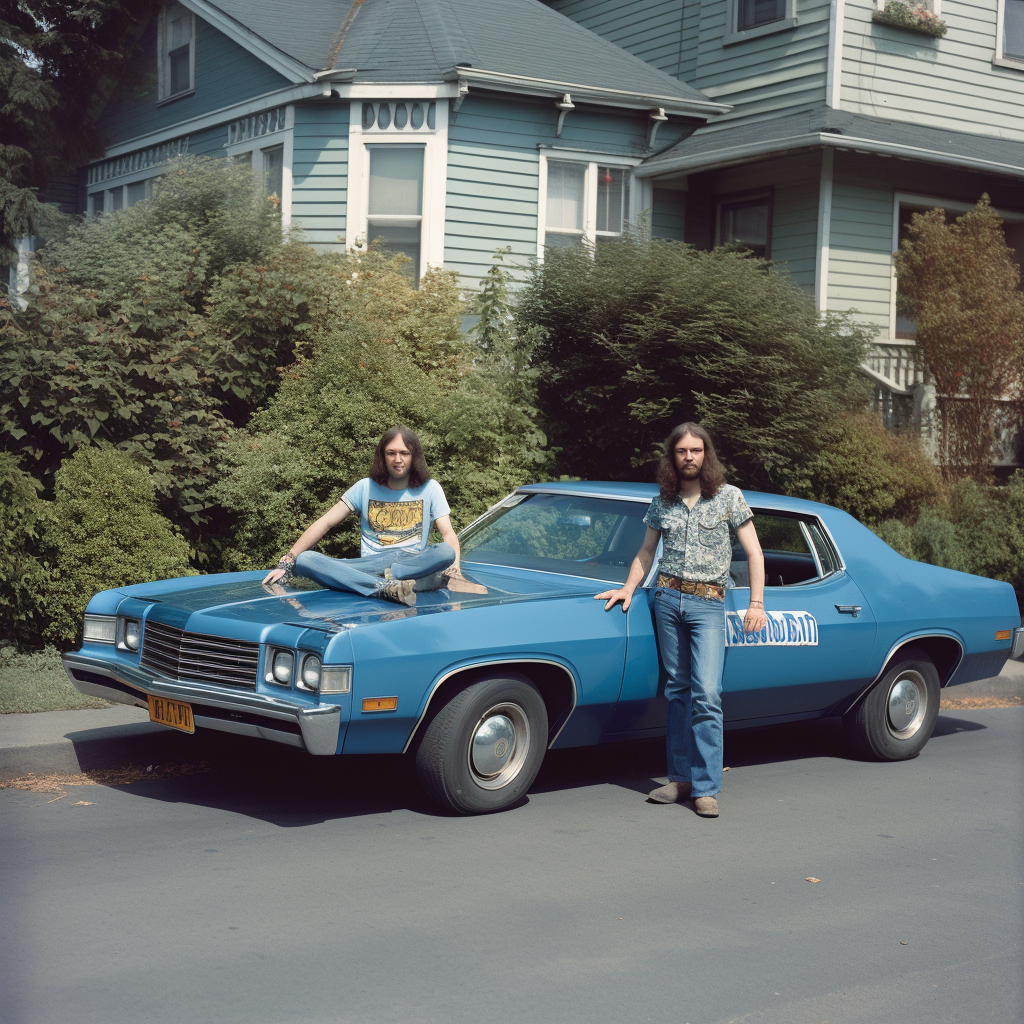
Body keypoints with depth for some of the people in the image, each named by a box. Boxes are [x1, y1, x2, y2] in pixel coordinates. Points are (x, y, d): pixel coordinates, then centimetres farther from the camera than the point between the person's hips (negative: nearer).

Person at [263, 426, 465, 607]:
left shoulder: (430, 489, 11)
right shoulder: (365, 488, 13)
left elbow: (448, 534, 0)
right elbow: (326, 523, 8)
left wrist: (454, 569, -22)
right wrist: (287, 563, -3)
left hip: (413, 564, -2)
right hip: (369, 566, 2)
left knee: (446, 552, -35)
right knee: (304, 560, -26)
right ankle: (386, 587, -44)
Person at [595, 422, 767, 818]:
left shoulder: (729, 497, 1)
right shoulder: (662, 503, 10)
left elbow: (754, 553, 2)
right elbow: (646, 553, 20)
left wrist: (756, 604, -6)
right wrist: (627, 589, 5)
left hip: (708, 603, -3)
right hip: (667, 597, 4)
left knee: (706, 695, -12)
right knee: (678, 691, 7)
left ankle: (706, 788, -9)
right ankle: (680, 777, 13)